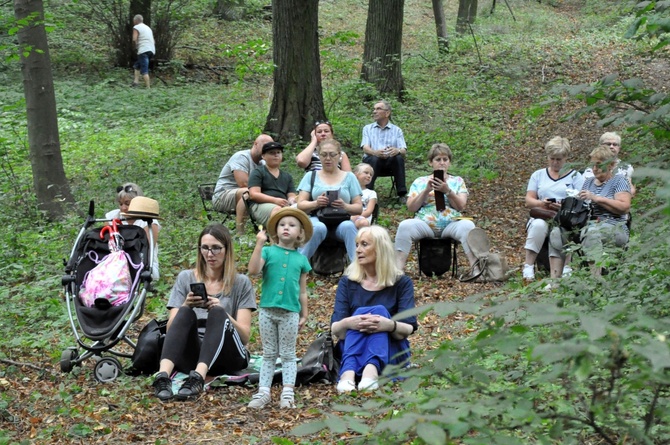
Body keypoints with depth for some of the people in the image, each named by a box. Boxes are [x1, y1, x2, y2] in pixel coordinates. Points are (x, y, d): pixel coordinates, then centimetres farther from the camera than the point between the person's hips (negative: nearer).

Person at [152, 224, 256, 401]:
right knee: (185, 313, -27)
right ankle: (163, 374, -50)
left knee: (217, 313, -29)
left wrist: (221, 313, -19)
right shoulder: (185, 278, 11)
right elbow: (171, 328, 3)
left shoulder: (241, 283, 8)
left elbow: (245, 336, -1)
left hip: (228, 357, -1)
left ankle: (198, 378, -52)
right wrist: (185, 305, -17)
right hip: (191, 355, 1)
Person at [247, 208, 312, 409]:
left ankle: (288, 393, 6)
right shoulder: (268, 252, 2)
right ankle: (263, 392, 9)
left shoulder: (301, 259, 7)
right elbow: (253, 270, -16)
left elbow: (302, 291, 11)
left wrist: (304, 315, 9)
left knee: (288, 355, 6)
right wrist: (259, 244, -19)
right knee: (269, 355, 8)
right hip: (267, 310, -1)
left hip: (290, 313, 1)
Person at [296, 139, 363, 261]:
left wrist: (345, 206, -15)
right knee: (319, 228, -37)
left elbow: (359, 208, 9)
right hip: (317, 219, -1)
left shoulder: (349, 177, 17)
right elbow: (300, 205, 7)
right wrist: (315, 203, -17)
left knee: (349, 227, -35)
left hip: (341, 221, 1)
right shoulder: (311, 176, 17)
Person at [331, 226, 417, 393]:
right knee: (360, 313, -26)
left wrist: (390, 325, -35)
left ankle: (372, 370, -57)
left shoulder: (402, 283, 4)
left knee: (380, 311, -26)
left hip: (390, 355, -1)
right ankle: (348, 372, -55)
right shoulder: (347, 282, 7)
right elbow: (335, 329, -7)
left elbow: (408, 329, -10)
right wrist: (347, 323, -32)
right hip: (353, 351, 1)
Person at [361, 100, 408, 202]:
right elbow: (365, 148, -1)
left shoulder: (396, 130, 15)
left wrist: (397, 151, -27)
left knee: (399, 158, -32)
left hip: (391, 161, 1)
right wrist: (375, 152, -26)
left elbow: (404, 151, 0)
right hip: (371, 161, -1)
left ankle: (402, 194, -29)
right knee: (374, 159, -35)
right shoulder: (367, 128, 16)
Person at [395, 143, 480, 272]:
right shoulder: (419, 182, 17)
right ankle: (398, 270, -37)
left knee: (468, 226, -33)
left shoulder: (457, 181, 18)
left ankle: (476, 268, -37)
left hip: (451, 224, 0)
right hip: (425, 223, 0)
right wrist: (426, 190, -7)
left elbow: (461, 206, 4)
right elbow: (411, 207, 5)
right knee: (405, 226, -31)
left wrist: (447, 191, -12)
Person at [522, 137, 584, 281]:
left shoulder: (575, 176, 14)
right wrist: (541, 203, -13)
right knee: (539, 225, -36)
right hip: (541, 217, 2)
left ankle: (565, 268, -38)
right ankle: (528, 266, -34)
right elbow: (528, 201, 10)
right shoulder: (538, 175, 21)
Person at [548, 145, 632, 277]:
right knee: (557, 232, -21)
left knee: (591, 232, -39)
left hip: (614, 227, -5)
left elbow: (624, 207, -9)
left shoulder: (619, 181, 6)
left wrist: (596, 198, -12)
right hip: (588, 225, 6)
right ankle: (555, 279, -31)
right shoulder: (588, 182, 25)